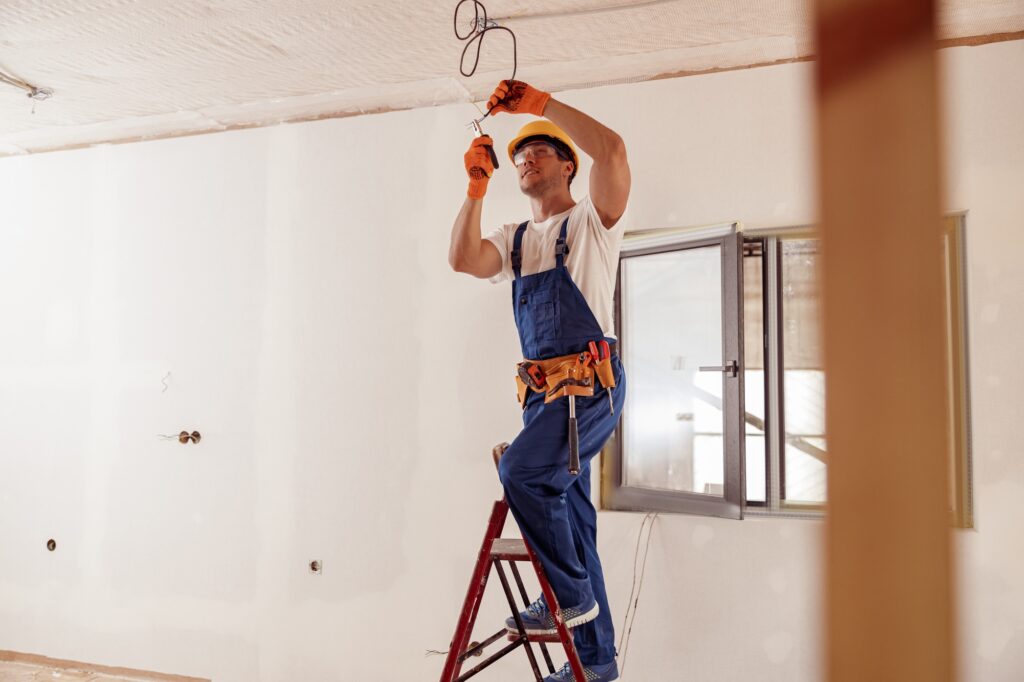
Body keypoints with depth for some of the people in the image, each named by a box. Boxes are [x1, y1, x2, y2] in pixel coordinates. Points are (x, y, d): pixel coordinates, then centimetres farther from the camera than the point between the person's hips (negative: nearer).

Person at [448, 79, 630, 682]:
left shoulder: (592, 220, 4)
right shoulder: (515, 240, 20)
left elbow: (613, 149, -14)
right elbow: (463, 259, 1)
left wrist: (541, 103, -12)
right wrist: (478, 187, -3)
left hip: (592, 383, -6)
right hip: (544, 391, 7)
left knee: (522, 470, -25)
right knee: (570, 516, 8)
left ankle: (570, 594, -7)